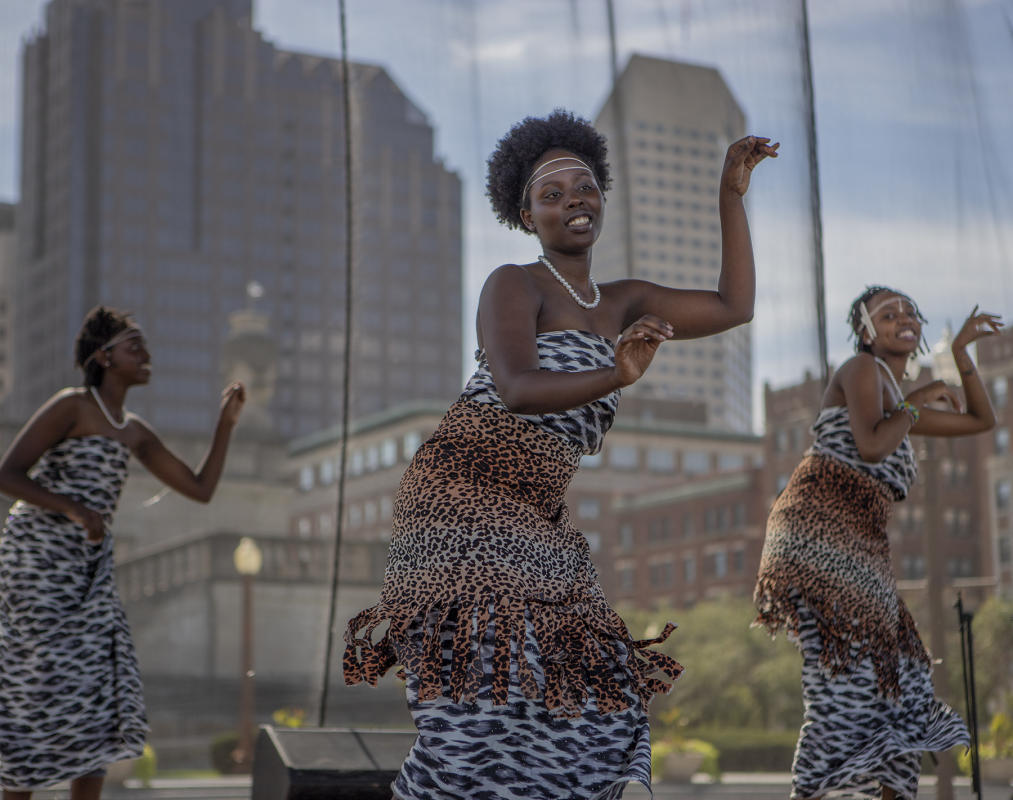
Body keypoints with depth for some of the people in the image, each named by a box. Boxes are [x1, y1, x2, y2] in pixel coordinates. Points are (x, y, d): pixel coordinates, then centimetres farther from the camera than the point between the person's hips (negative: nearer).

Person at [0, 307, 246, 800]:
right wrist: (77, 510, -24)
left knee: (103, 695, 2)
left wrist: (227, 422, 7)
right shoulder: (71, 405, -8)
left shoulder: (135, 432, 14)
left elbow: (201, 489, 14)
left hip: (87, 571, 8)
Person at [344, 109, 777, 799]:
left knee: (588, 692, -1)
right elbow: (516, 388, -20)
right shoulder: (514, 285, -2)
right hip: (467, 496, -7)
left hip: (540, 517, 7)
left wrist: (732, 197, 15)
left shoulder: (623, 302, 19)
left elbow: (733, 307, 18)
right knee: (487, 683, -19)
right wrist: (616, 377, -36)